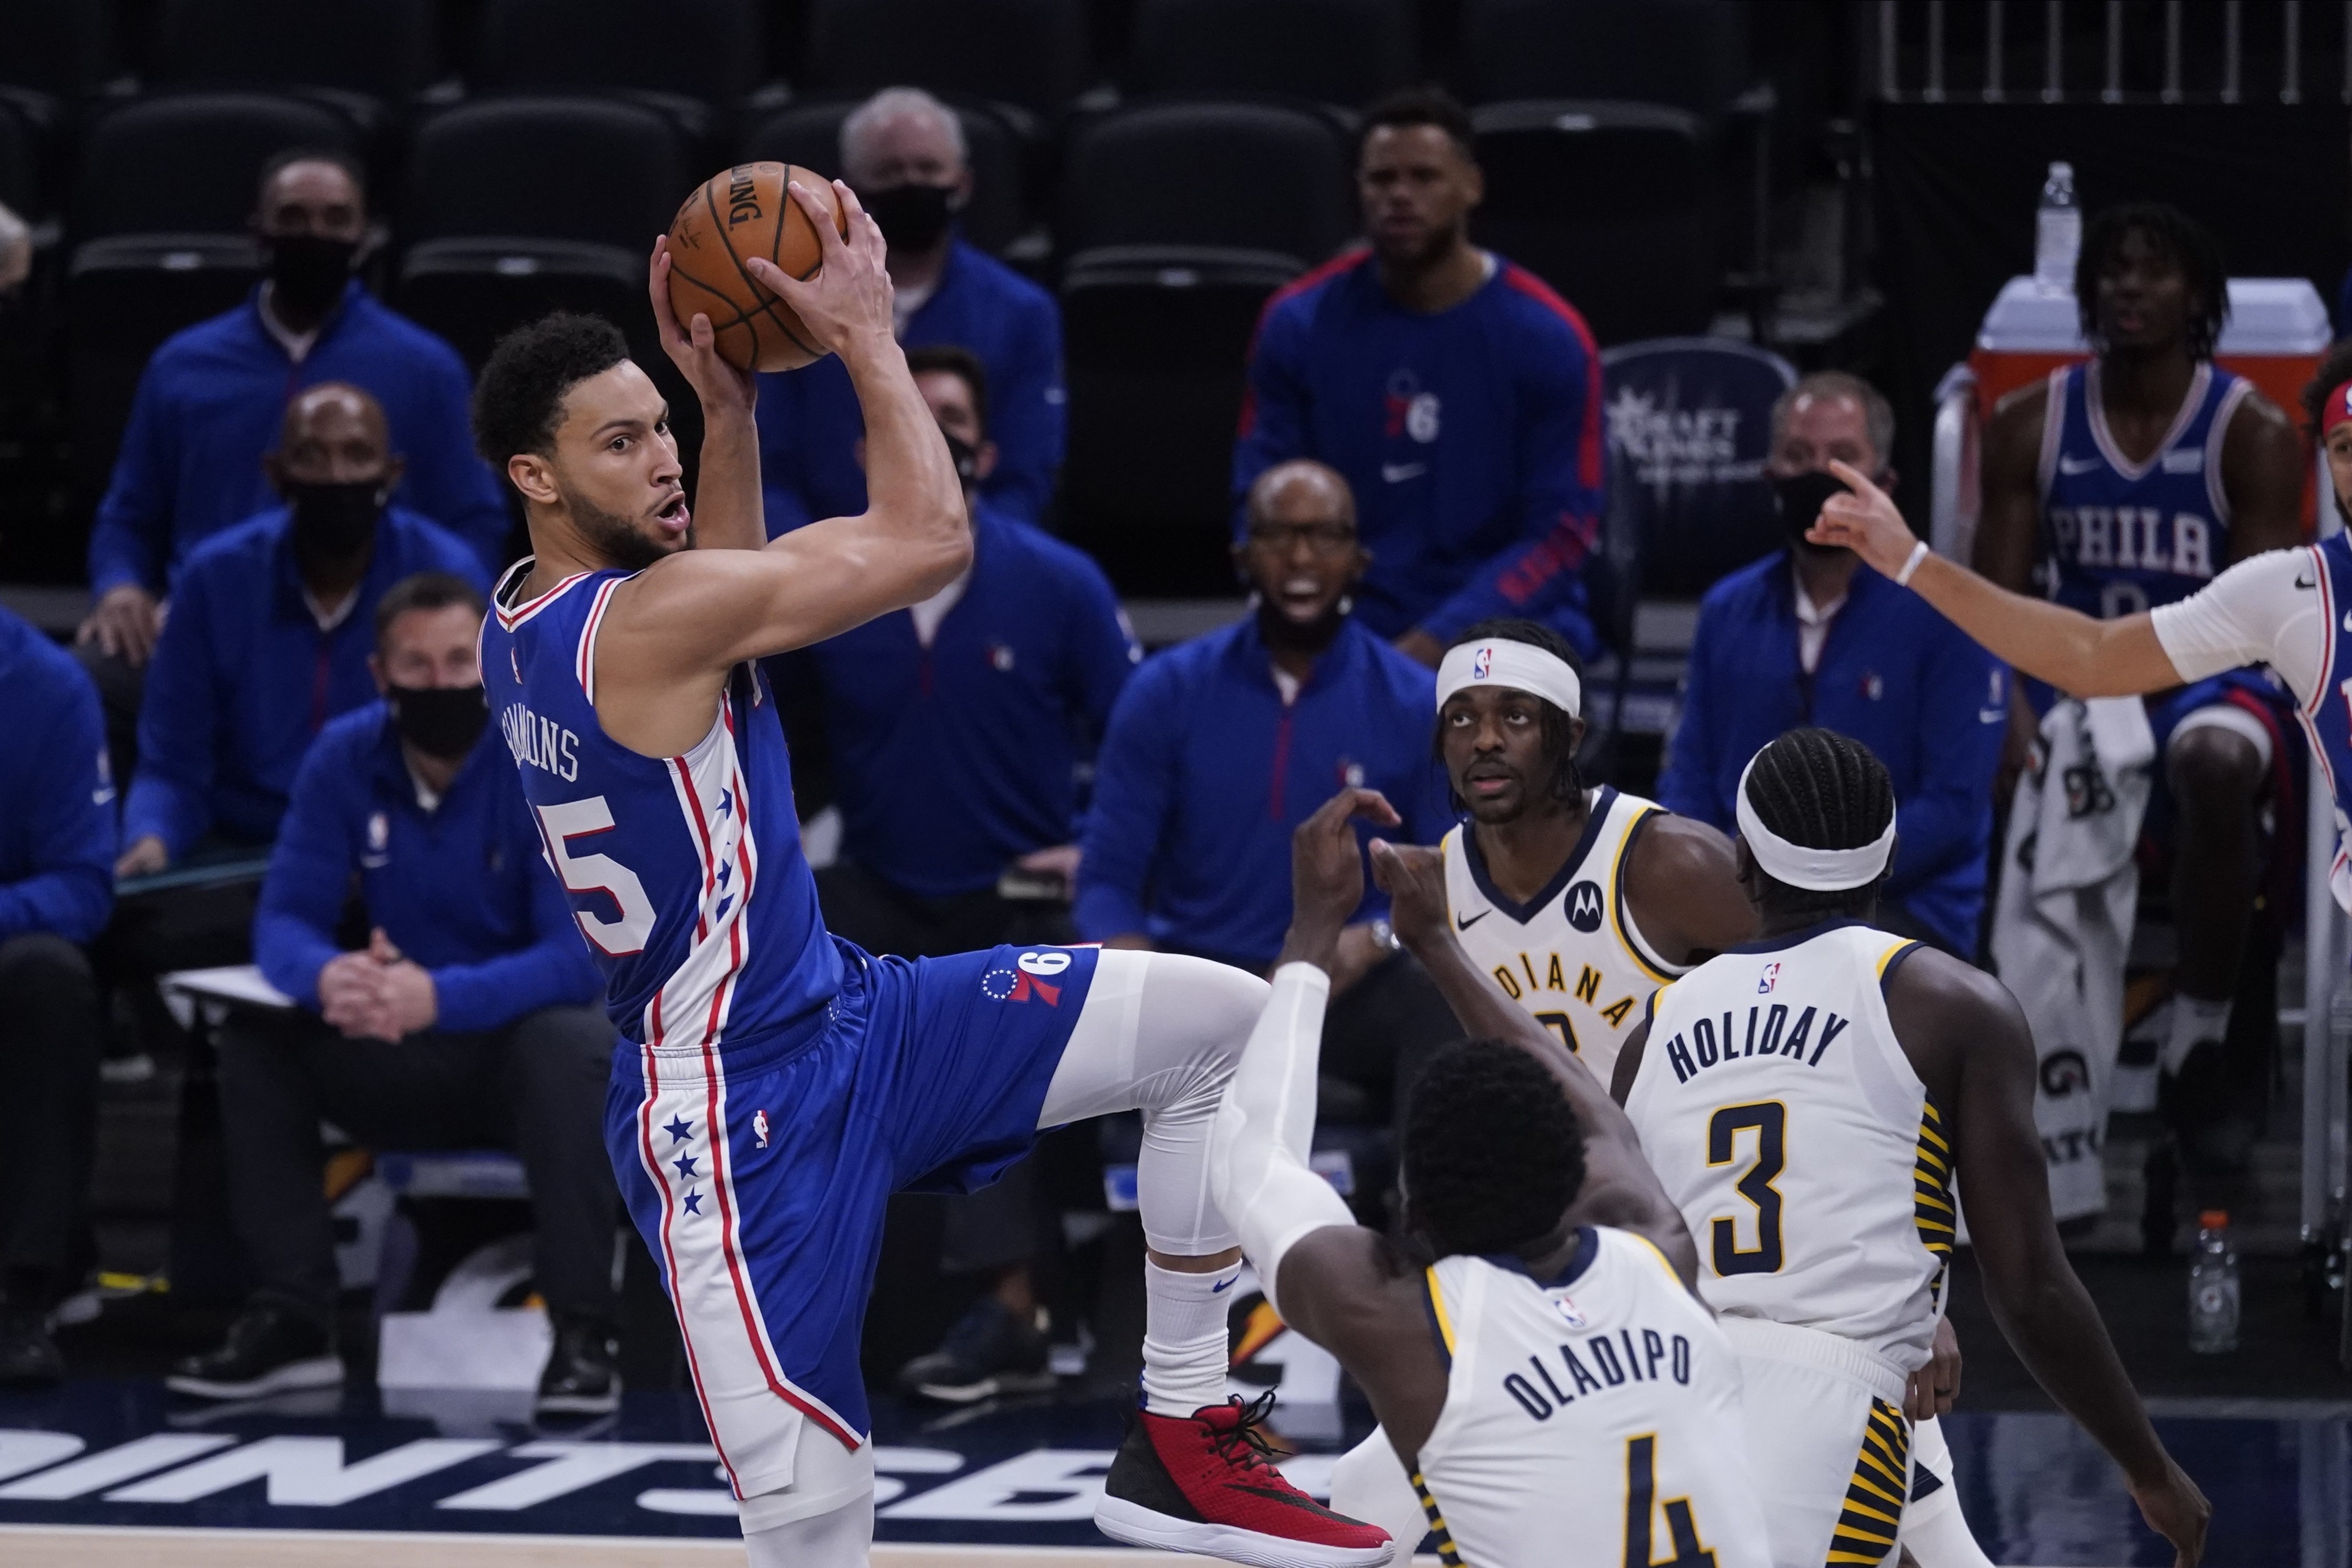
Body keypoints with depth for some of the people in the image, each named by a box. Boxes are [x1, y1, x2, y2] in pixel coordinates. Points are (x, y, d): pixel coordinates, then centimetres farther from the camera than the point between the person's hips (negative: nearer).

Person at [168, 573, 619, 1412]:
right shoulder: (345, 759, -7)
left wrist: (439, 997, -44)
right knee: (255, 1038, -17)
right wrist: (328, 977, -36)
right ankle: (292, 1319, -14)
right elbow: (285, 919, -10)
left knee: (571, 1043, -37)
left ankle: (581, 1334, -33)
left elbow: (577, 959, -27)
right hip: (404, 1060, 4)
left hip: (526, 1038, -4)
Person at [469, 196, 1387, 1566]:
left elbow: (726, 598, 28)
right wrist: (868, 332, -10)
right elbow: (933, 542, -21)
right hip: (739, 1106, -10)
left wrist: (727, 406, 16)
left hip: (850, 1016, 10)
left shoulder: (529, 620, 6)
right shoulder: (642, 620, -23)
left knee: (1217, 1025, 4)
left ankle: (1186, 1437, 10)